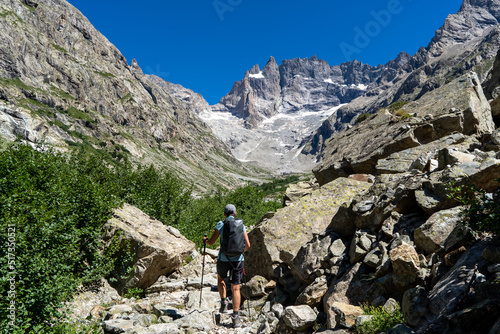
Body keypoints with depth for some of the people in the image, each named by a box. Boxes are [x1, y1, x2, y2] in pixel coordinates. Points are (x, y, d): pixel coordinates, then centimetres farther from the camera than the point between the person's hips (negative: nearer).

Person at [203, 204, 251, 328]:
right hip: (238, 260, 1)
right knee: (235, 288, 6)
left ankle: (224, 304, 21)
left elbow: (211, 242, 1)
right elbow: (247, 245, 2)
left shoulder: (220, 225, -4)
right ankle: (235, 317, 2)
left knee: (221, 278, 29)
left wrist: (205, 240, 23)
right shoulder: (241, 225, 3)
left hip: (223, 259, -1)